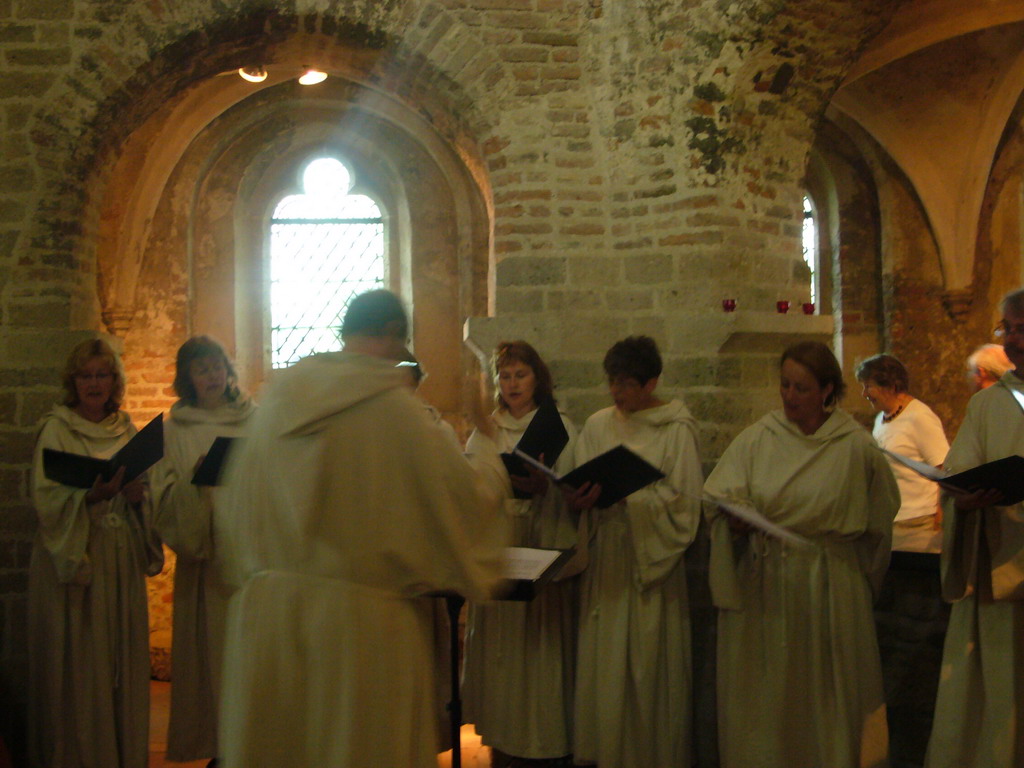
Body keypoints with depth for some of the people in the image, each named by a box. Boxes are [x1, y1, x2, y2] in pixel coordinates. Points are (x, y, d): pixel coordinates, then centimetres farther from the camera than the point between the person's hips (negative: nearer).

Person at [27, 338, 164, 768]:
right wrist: (91, 494, -27)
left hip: (121, 556, 4)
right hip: (73, 557, -4)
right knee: (79, 664, -3)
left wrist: (137, 495, -8)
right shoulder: (57, 429, -2)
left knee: (123, 659, 7)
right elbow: (46, 498, -11)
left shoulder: (126, 429, 12)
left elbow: (146, 492, 14)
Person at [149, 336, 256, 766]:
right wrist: (194, 481, -17)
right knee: (214, 645, -1)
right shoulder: (175, 431, 6)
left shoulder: (256, 420, 10)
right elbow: (164, 498, 1)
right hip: (205, 553, -1)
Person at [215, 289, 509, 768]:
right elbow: (464, 497, -10)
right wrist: (490, 460, 10)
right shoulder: (393, 406, -14)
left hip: (266, 608, 5)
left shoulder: (278, 399, 2)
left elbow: (236, 504, 10)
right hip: (361, 622, -5)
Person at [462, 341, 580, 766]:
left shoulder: (560, 428, 2)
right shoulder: (485, 431, 12)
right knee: (496, 650, 6)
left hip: (544, 552, -3)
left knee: (542, 648, -1)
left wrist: (539, 488, -25)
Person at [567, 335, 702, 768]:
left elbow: (682, 501, -9)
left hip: (652, 558, -3)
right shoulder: (597, 426, 7)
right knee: (603, 663, 6)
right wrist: (580, 499, -15)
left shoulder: (676, 430, -4)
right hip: (605, 558, 3)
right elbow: (583, 490, 8)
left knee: (650, 665, 2)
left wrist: (622, 493, -19)